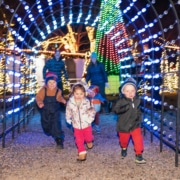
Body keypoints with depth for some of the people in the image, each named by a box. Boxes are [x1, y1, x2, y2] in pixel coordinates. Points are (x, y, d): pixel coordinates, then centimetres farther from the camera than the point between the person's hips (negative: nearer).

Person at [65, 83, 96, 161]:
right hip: (77, 125, 1)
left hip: (86, 124, -1)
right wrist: (69, 120, 1)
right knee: (79, 140, 6)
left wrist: (90, 119, -10)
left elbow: (92, 111, -5)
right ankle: (82, 153, 20)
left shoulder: (87, 102, -17)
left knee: (88, 137, 13)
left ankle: (89, 141, 49)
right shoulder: (70, 103, -13)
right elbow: (68, 112, 3)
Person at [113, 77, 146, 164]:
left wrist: (139, 117, 9)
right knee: (123, 140, 17)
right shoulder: (121, 101, -19)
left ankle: (139, 155, 9)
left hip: (135, 125, 3)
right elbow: (115, 109, -31)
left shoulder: (137, 100, -3)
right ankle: (124, 149, 50)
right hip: (123, 125, -2)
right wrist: (124, 108, -45)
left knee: (138, 140, -7)